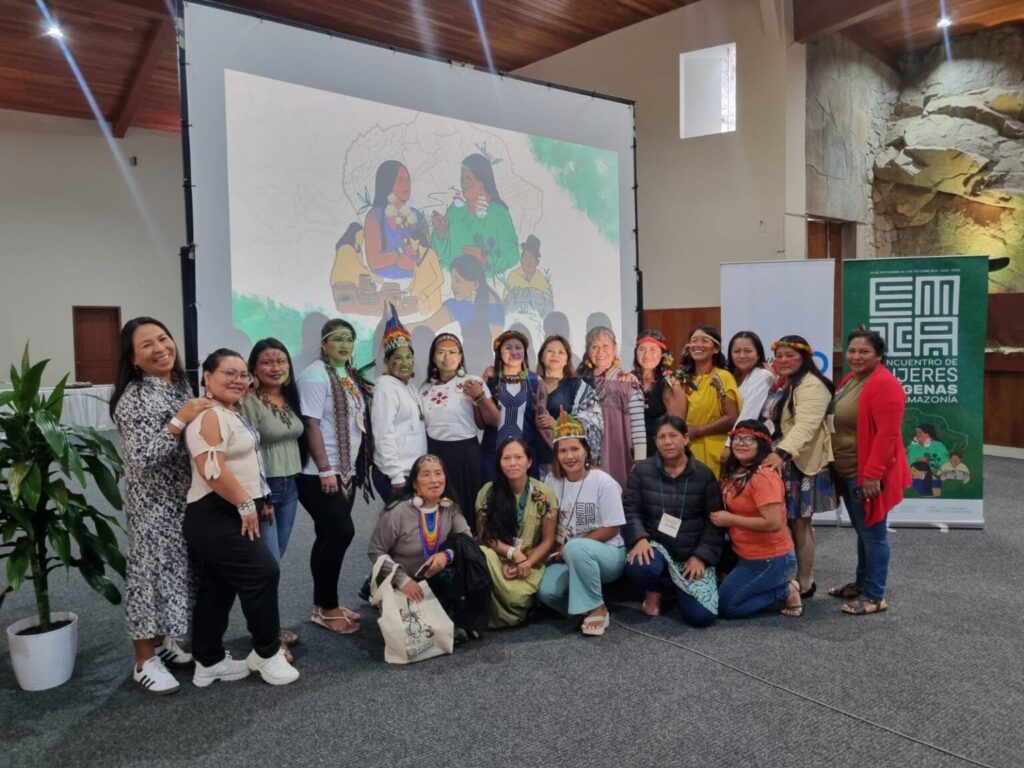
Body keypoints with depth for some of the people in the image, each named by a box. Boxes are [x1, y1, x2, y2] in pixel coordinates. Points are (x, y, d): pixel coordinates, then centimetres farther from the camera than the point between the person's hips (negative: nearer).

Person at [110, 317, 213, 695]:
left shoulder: (181, 386, 6)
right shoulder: (134, 396, -18)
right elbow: (143, 457, -26)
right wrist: (180, 420, -27)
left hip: (184, 499, 8)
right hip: (152, 503, -8)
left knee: (176, 568, 16)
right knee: (151, 571, 1)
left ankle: (163, 641, 33)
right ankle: (145, 662, 15)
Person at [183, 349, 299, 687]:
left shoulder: (231, 413, 16)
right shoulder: (208, 416, -17)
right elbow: (212, 469, -27)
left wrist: (257, 502, 22)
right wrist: (246, 504, -19)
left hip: (230, 515, 10)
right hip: (216, 516, -10)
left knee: (217, 588, 14)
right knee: (263, 573, -9)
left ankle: (209, 662, 24)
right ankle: (267, 653, 6)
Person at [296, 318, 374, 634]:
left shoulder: (351, 376, 13)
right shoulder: (315, 376, -11)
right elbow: (312, 424, -18)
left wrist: (361, 464, 15)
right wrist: (325, 469, -21)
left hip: (347, 470, 8)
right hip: (321, 474, -8)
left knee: (332, 537, 12)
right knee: (340, 534, -8)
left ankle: (325, 604, 22)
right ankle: (326, 607, 6)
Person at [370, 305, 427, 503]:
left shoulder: (410, 385, 12)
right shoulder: (385, 387, -12)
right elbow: (384, 436, -18)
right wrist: (396, 475, -20)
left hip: (414, 471, 8)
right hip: (396, 474, -8)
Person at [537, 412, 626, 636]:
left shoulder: (603, 482, -13)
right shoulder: (552, 481, 0)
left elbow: (612, 529, -12)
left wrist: (570, 546, -15)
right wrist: (559, 550, -10)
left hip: (607, 553, -4)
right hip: (567, 556, 4)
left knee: (576, 548, -38)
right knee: (546, 591, -26)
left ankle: (597, 609, -17)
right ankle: (584, 605, 5)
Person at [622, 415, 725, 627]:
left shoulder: (704, 474, -1)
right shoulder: (643, 470, 0)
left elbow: (714, 521, -2)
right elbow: (630, 508, -4)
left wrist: (701, 556, -12)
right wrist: (639, 538, -22)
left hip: (692, 552, 0)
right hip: (655, 544, 0)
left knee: (701, 616, -15)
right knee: (638, 568, -37)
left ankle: (680, 587, 23)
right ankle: (653, 592, 5)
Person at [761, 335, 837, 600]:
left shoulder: (812, 386, -14)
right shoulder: (778, 385, 17)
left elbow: (804, 426, -29)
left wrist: (781, 453, -41)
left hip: (799, 464, -8)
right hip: (776, 462, 8)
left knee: (798, 524, 0)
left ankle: (803, 585, 12)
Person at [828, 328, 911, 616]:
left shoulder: (884, 384, -17)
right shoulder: (850, 380, 13)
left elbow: (887, 434, -22)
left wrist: (873, 474, -24)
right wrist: (836, 465, 17)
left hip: (867, 474, -9)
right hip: (847, 471, 9)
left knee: (872, 532, 0)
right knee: (862, 531, 18)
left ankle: (874, 596, 10)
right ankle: (862, 583, 30)